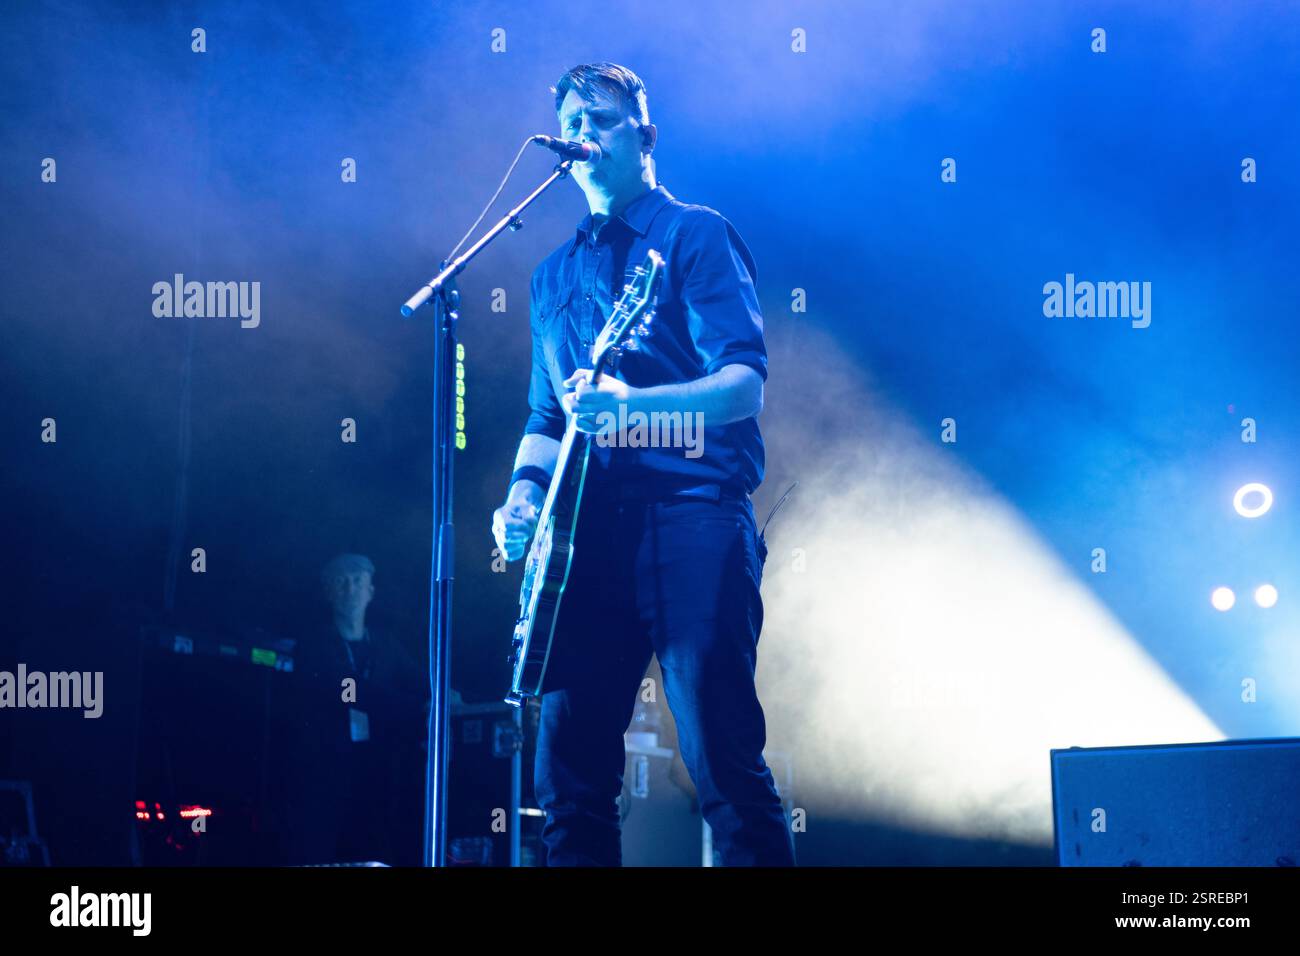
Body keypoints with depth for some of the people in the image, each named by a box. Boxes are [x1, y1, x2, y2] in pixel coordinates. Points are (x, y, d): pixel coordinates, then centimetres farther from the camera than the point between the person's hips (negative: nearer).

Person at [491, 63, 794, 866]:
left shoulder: (694, 235, 3)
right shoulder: (556, 274, 22)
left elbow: (745, 385, -9)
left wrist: (632, 405, -26)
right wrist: (525, 490, 4)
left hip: (692, 520, -6)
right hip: (592, 532, 6)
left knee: (725, 764, -10)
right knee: (571, 770, 3)